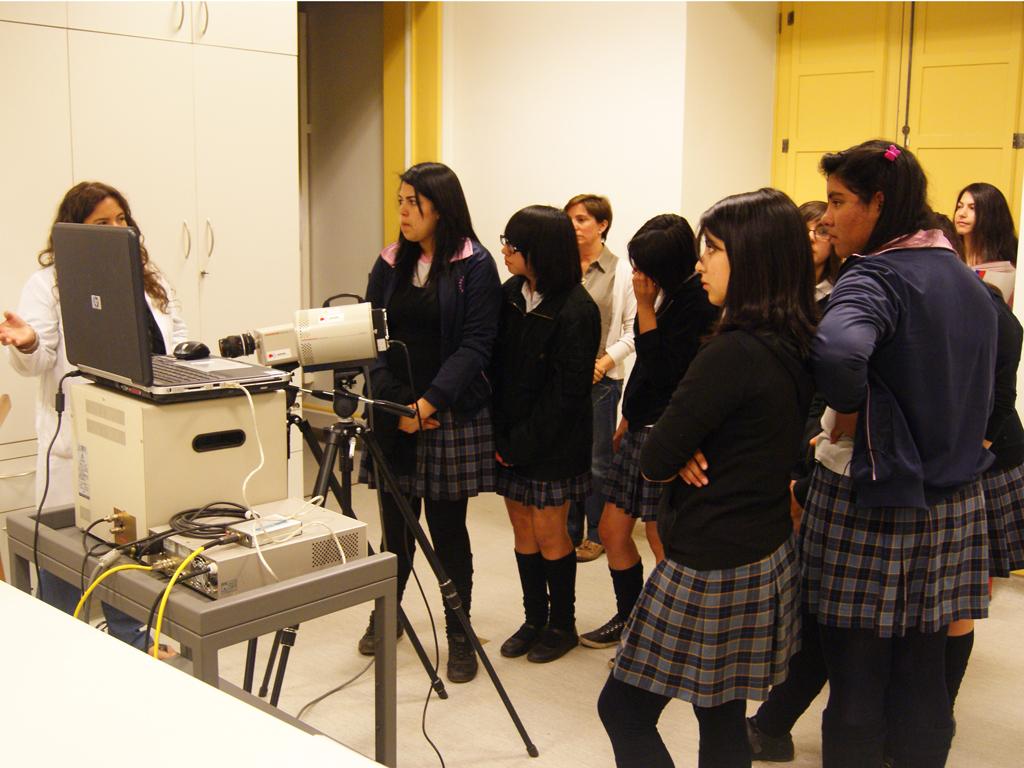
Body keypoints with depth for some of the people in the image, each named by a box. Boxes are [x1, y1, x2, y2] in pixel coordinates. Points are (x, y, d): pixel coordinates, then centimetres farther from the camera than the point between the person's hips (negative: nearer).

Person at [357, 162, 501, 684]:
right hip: (394, 415, 4)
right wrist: (397, 404, -9)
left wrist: (428, 403, -18)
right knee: (396, 523, 11)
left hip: (452, 418, -3)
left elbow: (475, 345, -10)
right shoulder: (390, 264, 10)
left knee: (448, 528, 3)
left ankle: (458, 635, 18)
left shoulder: (475, 266, -3)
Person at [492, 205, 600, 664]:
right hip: (512, 438, 6)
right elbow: (498, 368, 5)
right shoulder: (510, 295, 3)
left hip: (552, 443, -6)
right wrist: (501, 436, -2)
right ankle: (534, 620, 29)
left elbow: (565, 392, -17)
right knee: (523, 531, 14)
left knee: (550, 535, 5)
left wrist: (522, 442, -14)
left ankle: (562, 625, 24)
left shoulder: (576, 311, -17)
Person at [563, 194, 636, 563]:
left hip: (601, 377, -3)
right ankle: (569, 532, 24)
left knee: (597, 460, 6)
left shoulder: (621, 272, -3)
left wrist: (605, 361, -13)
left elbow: (632, 331, -3)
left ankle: (597, 533, 20)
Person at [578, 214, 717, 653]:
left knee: (663, 542, 2)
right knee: (612, 531, 13)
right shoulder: (662, 296, 9)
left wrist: (645, 309, -18)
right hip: (639, 429, 9)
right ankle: (628, 619, 32)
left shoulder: (696, 304, -16)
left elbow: (665, 372, -21)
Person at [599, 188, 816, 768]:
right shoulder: (797, 348, 4)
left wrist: (680, 453, 2)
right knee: (722, 718, 19)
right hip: (768, 555, 9)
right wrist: (691, 452, -7)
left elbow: (655, 461, -19)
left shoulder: (734, 351, -23)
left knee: (623, 707, 6)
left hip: (712, 567, -9)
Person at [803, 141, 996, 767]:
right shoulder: (967, 281, 10)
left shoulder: (876, 276, -15)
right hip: (953, 504, 8)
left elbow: (837, 350, -36)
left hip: (872, 502, -7)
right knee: (924, 681, 16)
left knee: (856, 686, 5)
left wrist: (848, 411, -19)